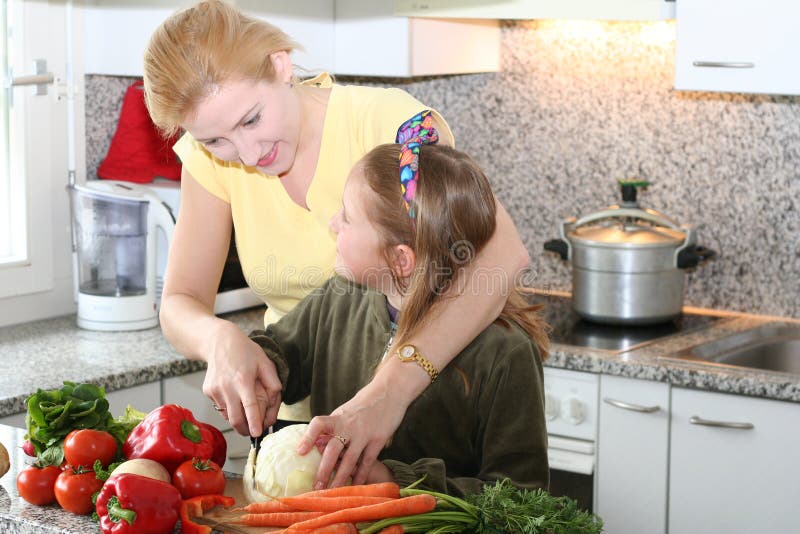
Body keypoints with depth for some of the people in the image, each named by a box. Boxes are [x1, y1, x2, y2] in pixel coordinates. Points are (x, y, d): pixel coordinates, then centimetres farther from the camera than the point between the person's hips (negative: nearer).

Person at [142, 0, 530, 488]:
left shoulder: (384, 119, -21)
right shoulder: (212, 158, -6)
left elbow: (503, 253, -34)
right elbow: (180, 304, -5)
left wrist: (391, 389, -46)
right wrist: (220, 340, -29)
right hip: (296, 414, 4)